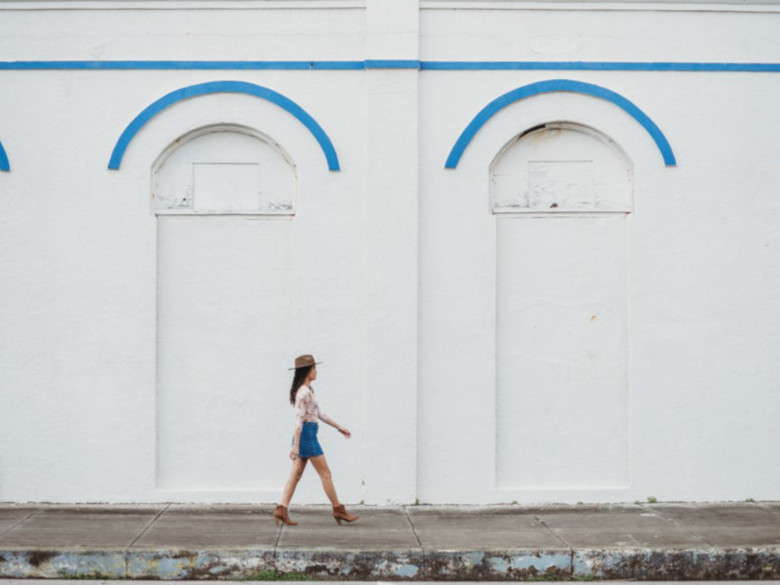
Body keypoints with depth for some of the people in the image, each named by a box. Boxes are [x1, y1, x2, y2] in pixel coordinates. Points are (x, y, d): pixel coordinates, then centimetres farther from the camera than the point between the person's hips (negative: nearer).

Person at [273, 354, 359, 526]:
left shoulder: (307, 391, 15)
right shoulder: (304, 392, -16)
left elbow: (320, 414, 21)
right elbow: (299, 419, -20)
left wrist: (339, 427, 23)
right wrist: (296, 446, -22)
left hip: (304, 436, 10)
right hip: (306, 436, -10)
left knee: (295, 474, 7)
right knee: (325, 474, 0)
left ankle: (281, 509, 3)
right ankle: (338, 510, 8)